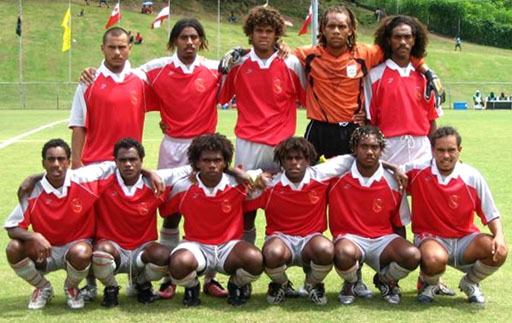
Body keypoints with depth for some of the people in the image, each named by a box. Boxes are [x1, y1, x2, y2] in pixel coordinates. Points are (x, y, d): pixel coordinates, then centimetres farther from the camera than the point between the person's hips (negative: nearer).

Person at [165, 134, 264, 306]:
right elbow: (166, 212, 11)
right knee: (179, 263, -36)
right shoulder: (183, 188, -6)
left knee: (255, 259, -32)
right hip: (196, 245, 0)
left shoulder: (238, 185, -6)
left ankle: (237, 285, 7)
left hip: (229, 245, 1)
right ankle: (192, 287, 5)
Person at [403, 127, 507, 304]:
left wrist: (499, 236, -20)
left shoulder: (472, 177, -6)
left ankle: (469, 283, 9)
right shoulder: (417, 171, -8)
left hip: (464, 239, 3)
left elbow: (491, 215, -1)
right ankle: (429, 284, 3)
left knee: (498, 252, -25)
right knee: (435, 259, -38)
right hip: (430, 237, -2)